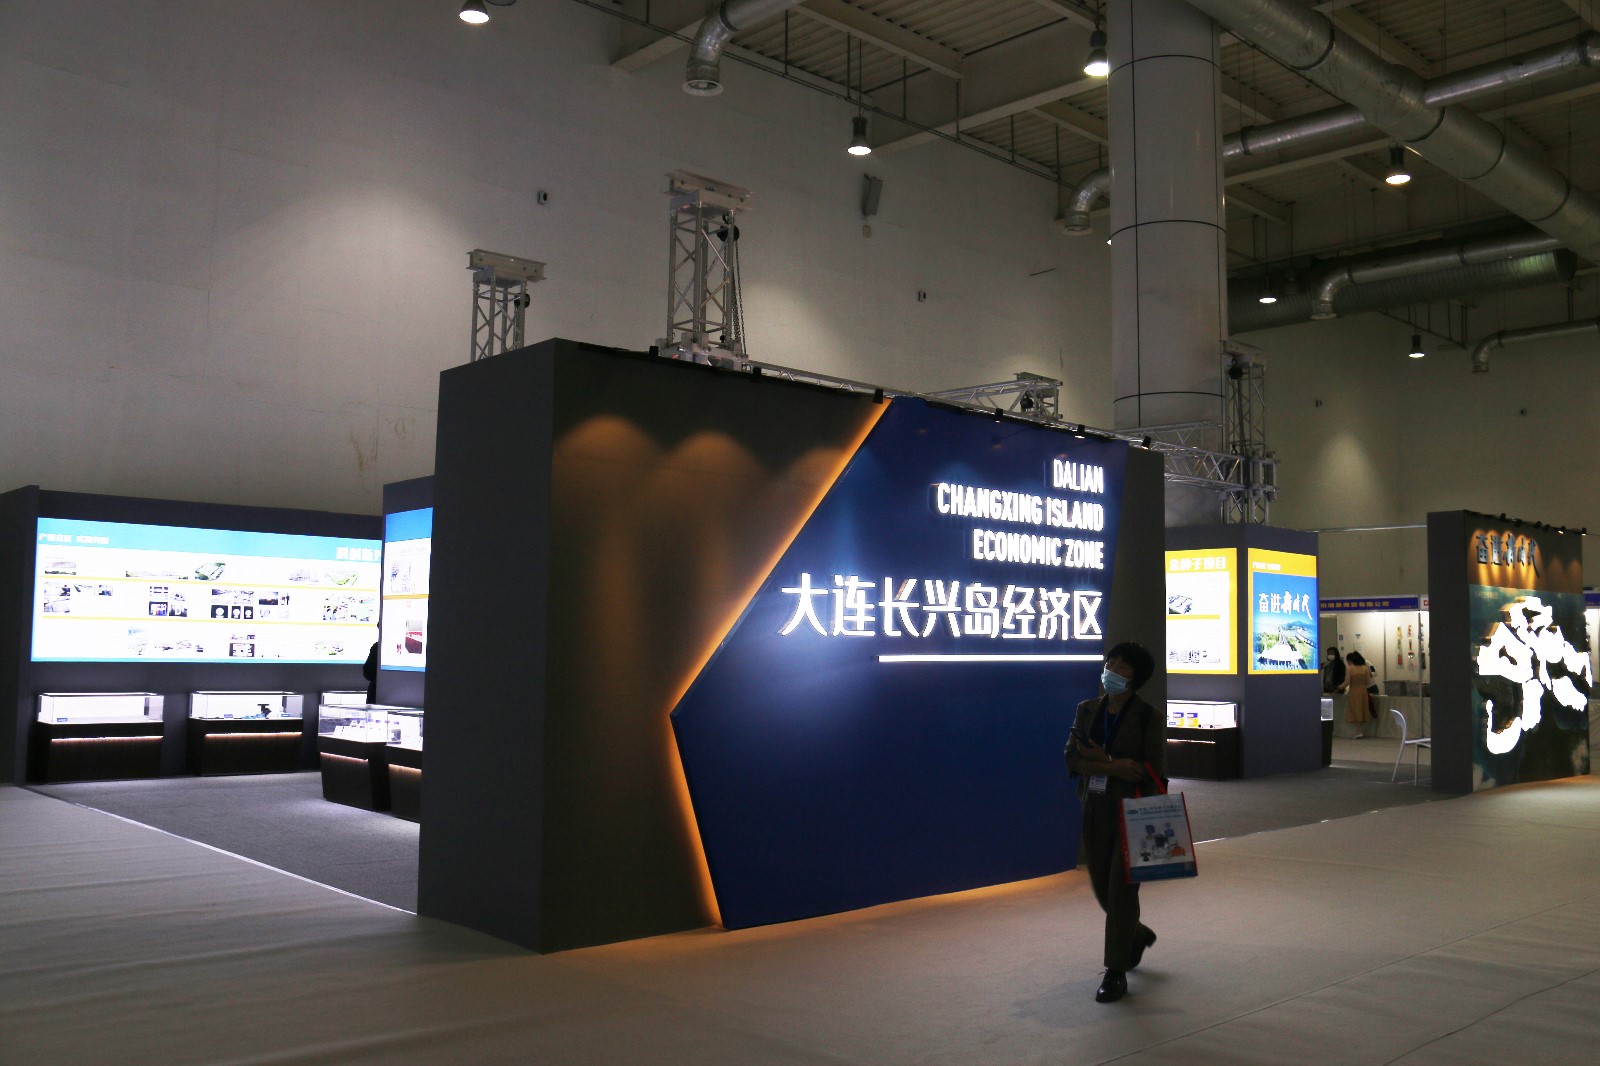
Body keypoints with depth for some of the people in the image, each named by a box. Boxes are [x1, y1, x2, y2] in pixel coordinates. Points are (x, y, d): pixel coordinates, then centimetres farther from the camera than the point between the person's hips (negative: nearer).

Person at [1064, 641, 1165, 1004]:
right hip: (1094, 811, 5)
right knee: (1102, 887, 14)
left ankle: (1116, 972, 4)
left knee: (1121, 890, -6)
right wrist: (1116, 766, -16)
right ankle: (1138, 934, 43)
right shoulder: (1086, 710, 7)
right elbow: (1072, 758, 0)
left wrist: (1102, 763, -18)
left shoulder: (1149, 717, -6)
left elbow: (1153, 771, -12)